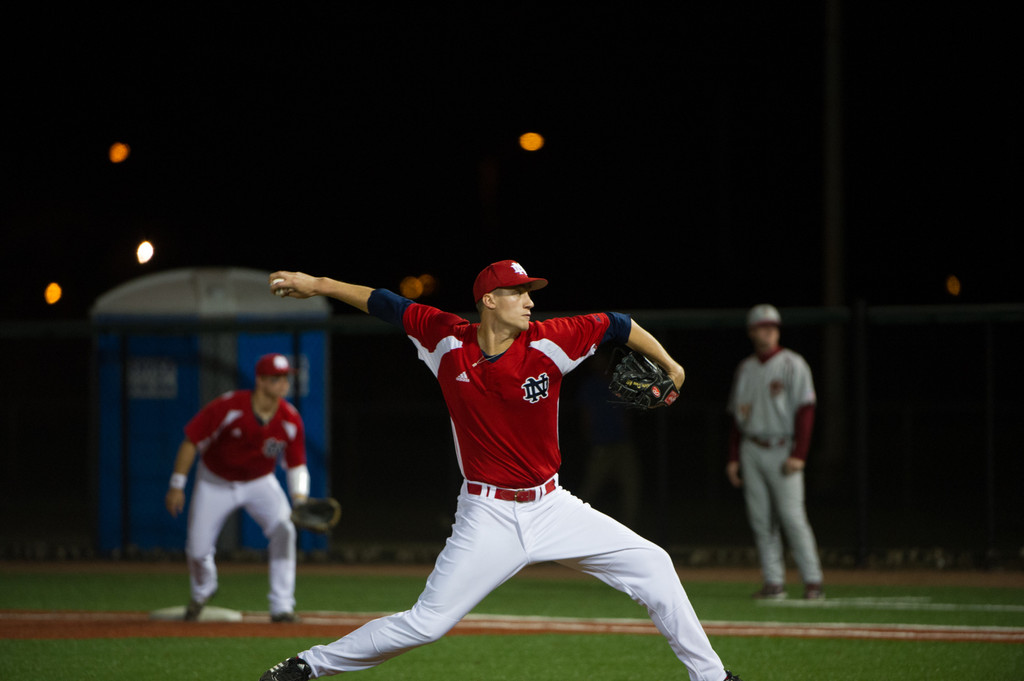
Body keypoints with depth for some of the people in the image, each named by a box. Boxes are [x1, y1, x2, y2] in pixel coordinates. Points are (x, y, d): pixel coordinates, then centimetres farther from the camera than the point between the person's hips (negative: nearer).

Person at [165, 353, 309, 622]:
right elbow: (191, 442, -19)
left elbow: (296, 465, -8)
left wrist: (300, 499, -26)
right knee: (197, 550, -2)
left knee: (283, 529, -24)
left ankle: (282, 607, -16)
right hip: (215, 483, -2)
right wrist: (177, 486, -19)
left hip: (260, 483, 2)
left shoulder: (290, 420, -19)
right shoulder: (227, 408, -28)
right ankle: (201, 592, 35)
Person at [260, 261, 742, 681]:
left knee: (651, 565, -2)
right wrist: (318, 285, 0)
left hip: (552, 507, 3)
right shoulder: (446, 340, -7)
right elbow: (385, 304, 4)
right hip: (488, 517, -3)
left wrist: (670, 366, 11)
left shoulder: (548, 342, -9)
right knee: (426, 623, -9)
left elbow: (617, 326, 2)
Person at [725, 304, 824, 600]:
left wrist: (798, 455, -17)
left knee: (792, 517, -12)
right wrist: (733, 458, 11)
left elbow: (805, 410, -9)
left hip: (782, 450, -6)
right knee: (761, 520, 2)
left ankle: (812, 581, -11)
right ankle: (773, 582, 6)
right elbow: (736, 415, 18)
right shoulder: (745, 368, 15)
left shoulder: (792, 365, -2)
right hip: (750, 451, 6)